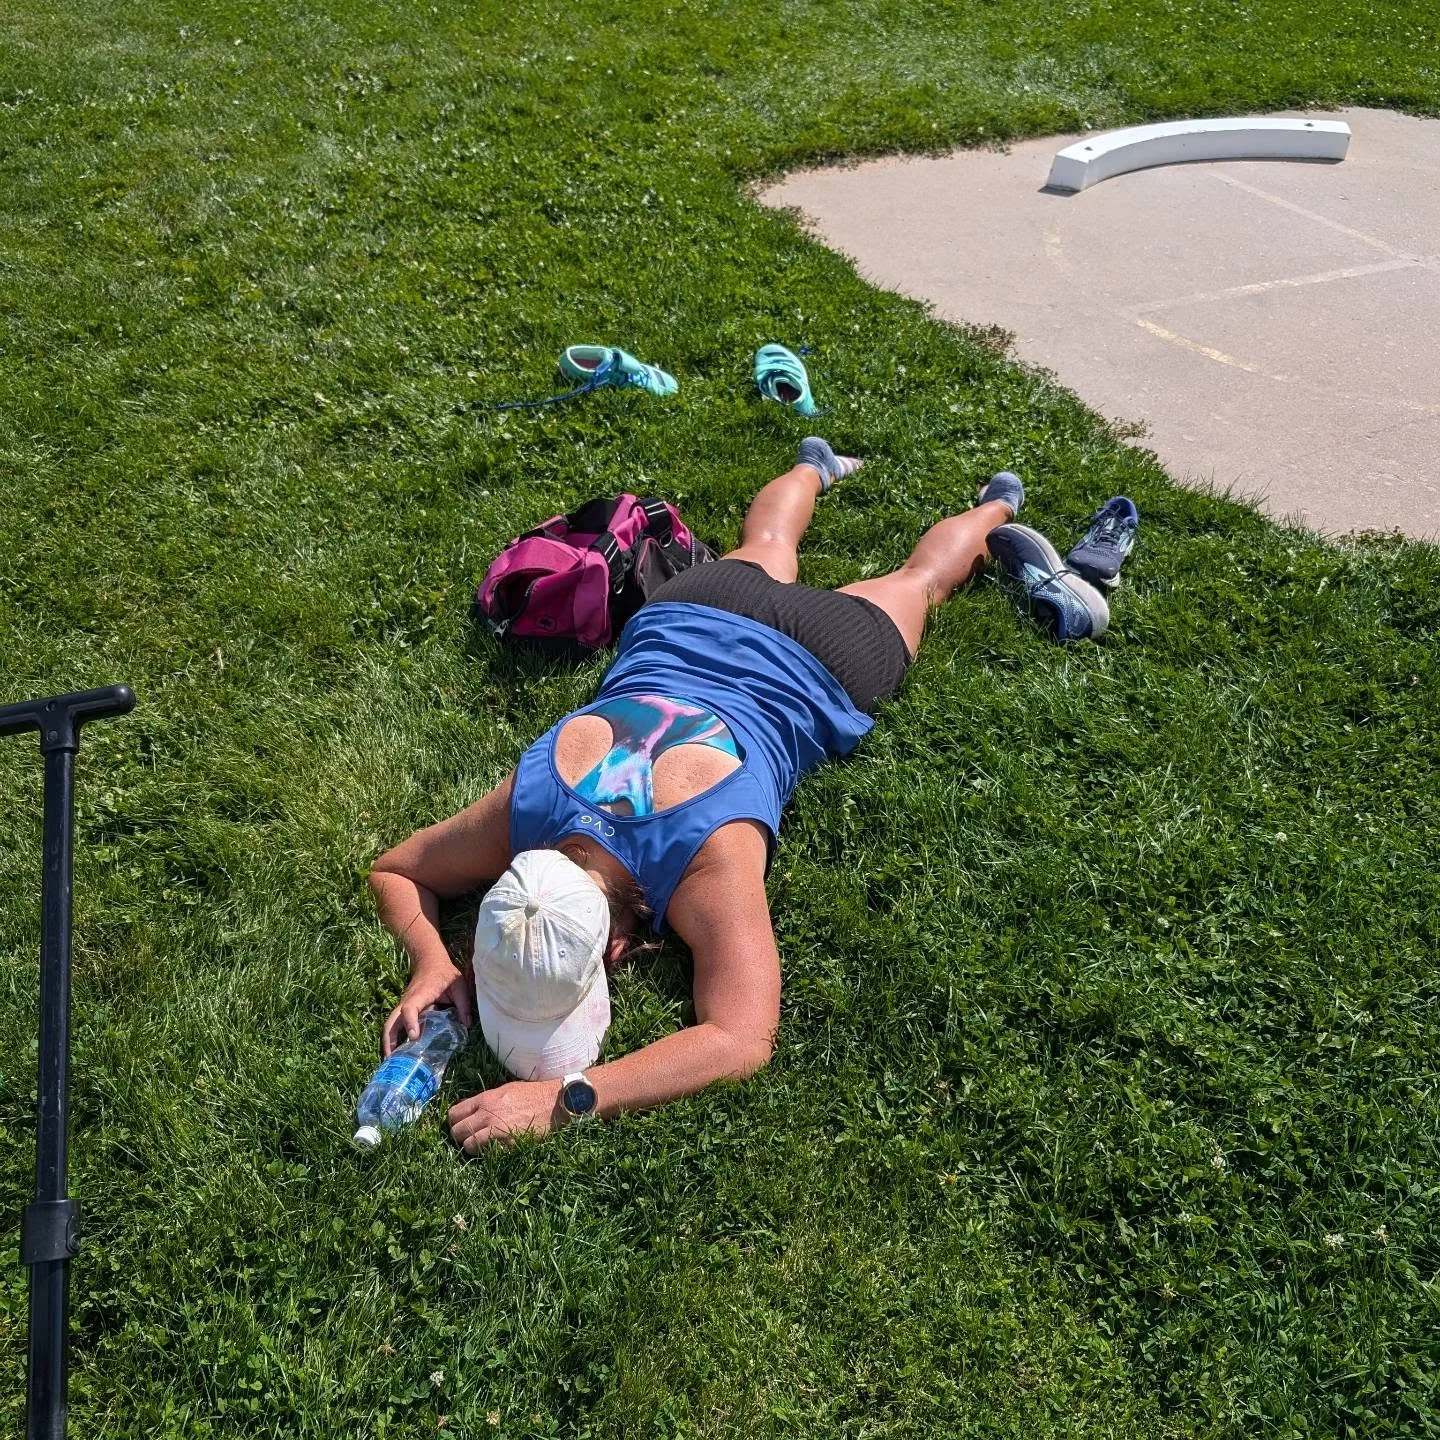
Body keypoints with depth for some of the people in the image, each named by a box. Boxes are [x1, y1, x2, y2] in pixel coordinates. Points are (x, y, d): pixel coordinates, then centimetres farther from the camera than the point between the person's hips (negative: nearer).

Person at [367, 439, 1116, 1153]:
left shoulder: (709, 857, -48)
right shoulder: (523, 807, -34)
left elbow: (744, 1042, -51)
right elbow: (394, 871, -18)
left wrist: (565, 1096, -57)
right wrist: (432, 961, -38)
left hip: (805, 670, -3)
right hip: (686, 625, 4)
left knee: (916, 580, 30)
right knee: (763, 550, 40)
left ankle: (994, 507, 59)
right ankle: (814, 467, 69)